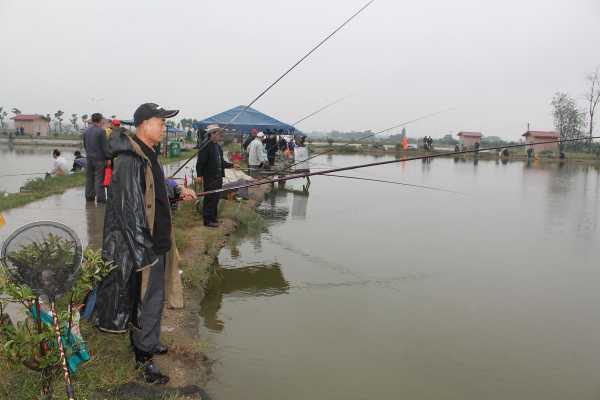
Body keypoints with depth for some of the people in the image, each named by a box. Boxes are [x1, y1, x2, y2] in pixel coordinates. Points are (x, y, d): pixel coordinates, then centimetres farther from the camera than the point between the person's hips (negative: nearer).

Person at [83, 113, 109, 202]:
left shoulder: (86, 131, 8)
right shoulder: (101, 131, -13)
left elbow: (84, 145, 16)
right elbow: (105, 147, -14)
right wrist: (108, 157, -8)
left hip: (89, 158, 6)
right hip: (99, 158, -6)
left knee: (89, 178, 13)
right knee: (99, 179, -4)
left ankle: (89, 196, 18)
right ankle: (100, 198, -2)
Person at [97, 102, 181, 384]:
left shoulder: (147, 155, 10)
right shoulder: (130, 161, -23)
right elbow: (129, 210, -25)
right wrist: (143, 252, -24)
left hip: (156, 242, 10)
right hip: (144, 246, -10)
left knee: (153, 295, 21)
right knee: (149, 299, 1)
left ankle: (146, 341, 39)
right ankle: (144, 359, 16)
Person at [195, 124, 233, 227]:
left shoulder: (218, 146, 13)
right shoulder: (206, 146, -14)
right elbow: (200, 162, -16)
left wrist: (231, 165, 9)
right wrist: (199, 175, -20)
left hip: (218, 177, 9)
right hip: (210, 177, -9)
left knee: (216, 198, 16)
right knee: (210, 198, -3)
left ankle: (213, 218, 28)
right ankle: (208, 220, 7)